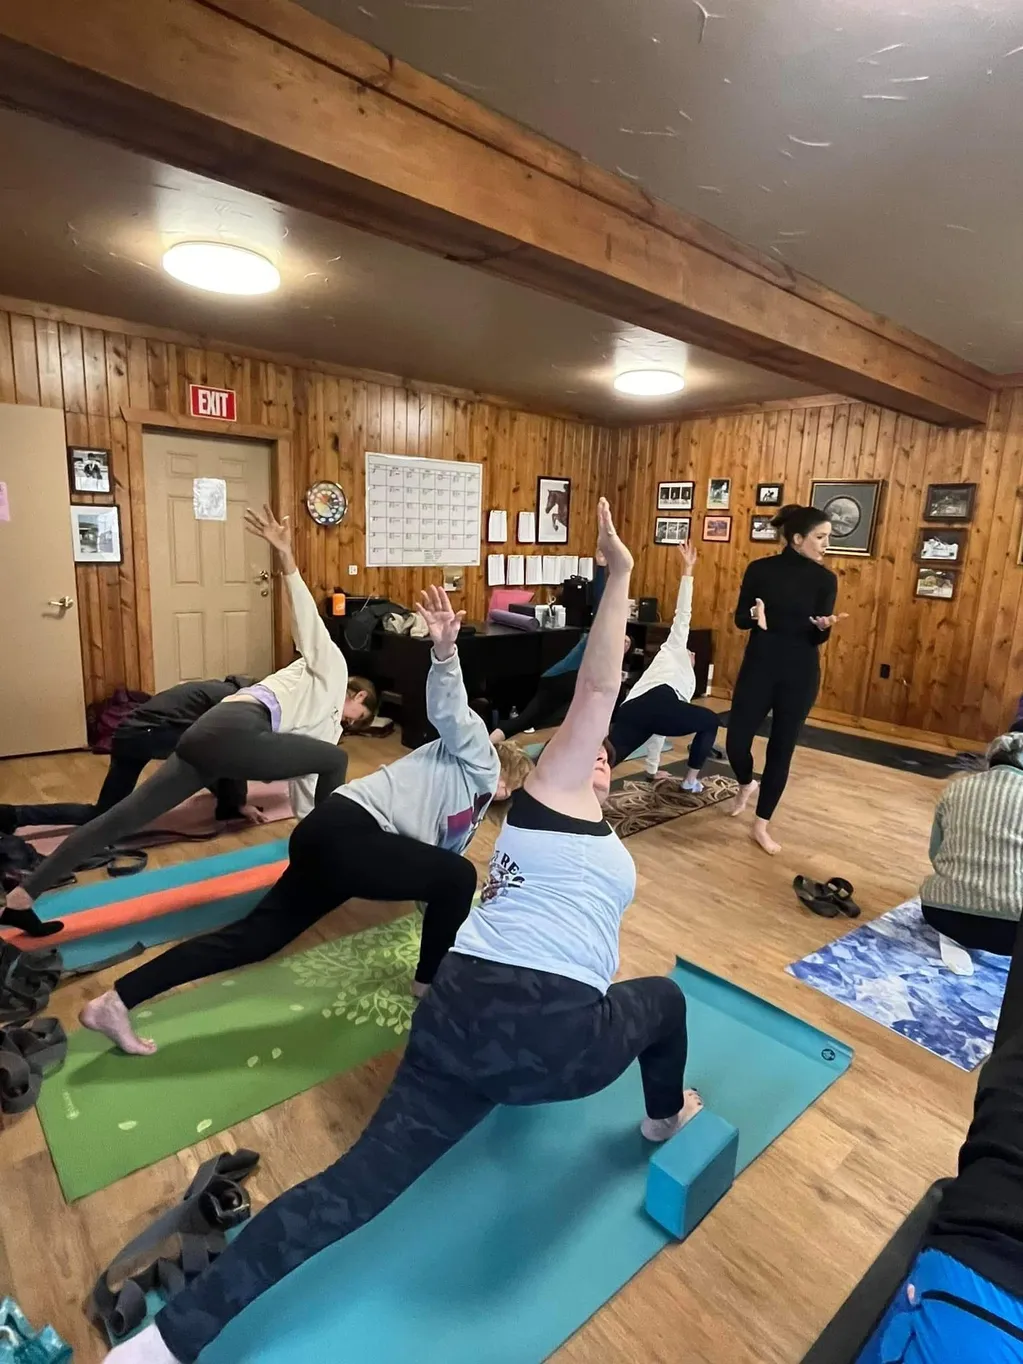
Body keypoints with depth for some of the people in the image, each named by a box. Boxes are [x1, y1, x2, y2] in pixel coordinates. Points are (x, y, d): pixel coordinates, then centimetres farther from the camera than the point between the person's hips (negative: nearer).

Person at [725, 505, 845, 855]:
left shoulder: (825, 579, 0)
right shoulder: (760, 569, -2)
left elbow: (818, 638, -3)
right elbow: (739, 619, -1)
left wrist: (824, 626, -25)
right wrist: (755, 615, -23)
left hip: (800, 674, 1)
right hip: (758, 667, 0)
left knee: (782, 749, 3)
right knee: (736, 741, -3)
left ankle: (762, 825, 18)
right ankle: (747, 784, 34)